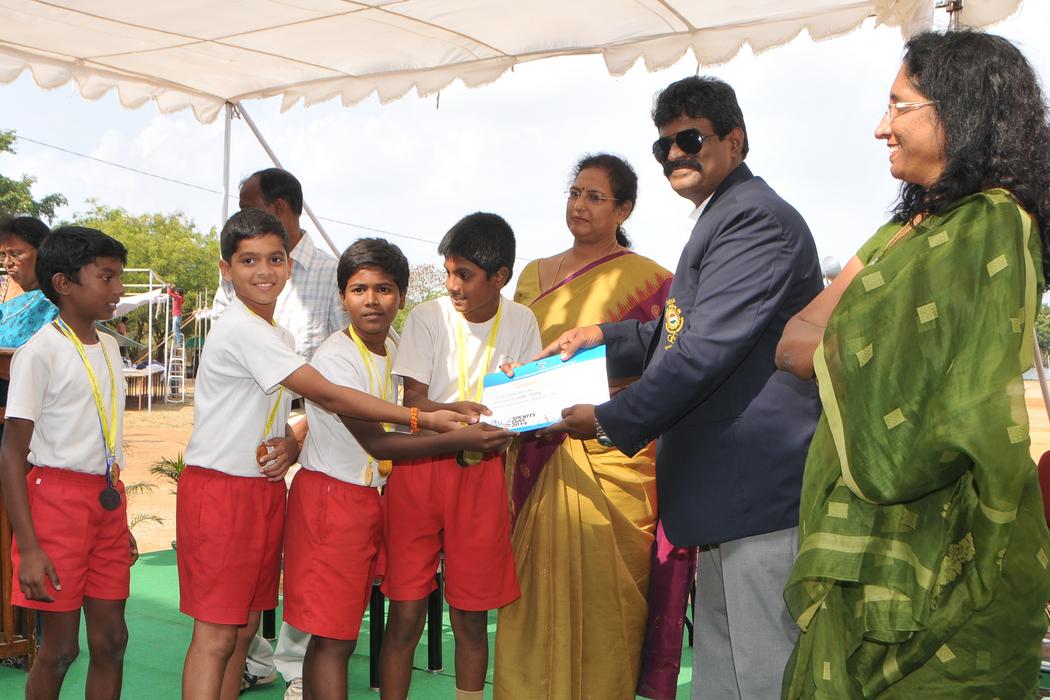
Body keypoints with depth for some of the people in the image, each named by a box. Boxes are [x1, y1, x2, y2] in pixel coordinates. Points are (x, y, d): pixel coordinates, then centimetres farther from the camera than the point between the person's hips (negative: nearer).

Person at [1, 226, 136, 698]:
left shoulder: (109, 347, 10)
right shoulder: (40, 352, -12)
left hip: (107, 500, 7)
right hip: (57, 498, -7)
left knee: (110, 639, 9)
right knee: (60, 647, 1)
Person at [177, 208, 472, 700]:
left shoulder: (279, 337, 14)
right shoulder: (242, 330, -17)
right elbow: (329, 397, -21)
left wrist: (290, 445, -8)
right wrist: (422, 418, -19)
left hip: (264, 489, 9)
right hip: (220, 490, -9)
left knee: (244, 627, 11)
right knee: (216, 635, -6)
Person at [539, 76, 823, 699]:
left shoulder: (755, 218, -14)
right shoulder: (721, 220, 22)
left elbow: (707, 349, -21)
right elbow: (681, 336, 27)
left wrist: (611, 420, -14)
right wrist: (606, 337, 13)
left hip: (758, 490, -11)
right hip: (727, 492, 11)